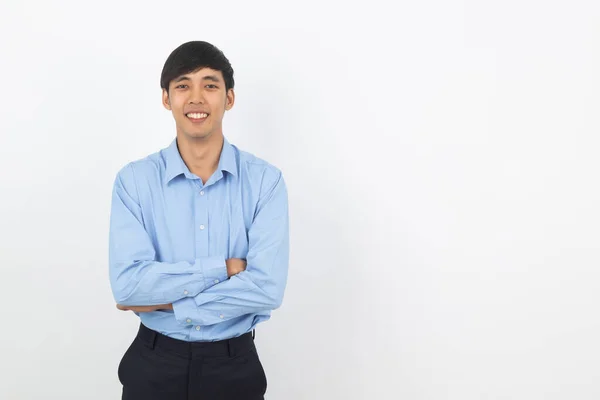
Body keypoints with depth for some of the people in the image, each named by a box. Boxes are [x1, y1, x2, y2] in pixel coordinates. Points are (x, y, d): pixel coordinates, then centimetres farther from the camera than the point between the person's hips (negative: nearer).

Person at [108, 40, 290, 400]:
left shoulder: (265, 180, -9)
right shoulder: (135, 179, -7)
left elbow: (267, 288, -18)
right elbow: (127, 284, -17)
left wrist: (167, 302, -15)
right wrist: (222, 268, -18)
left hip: (234, 365, 0)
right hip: (154, 364, 1)